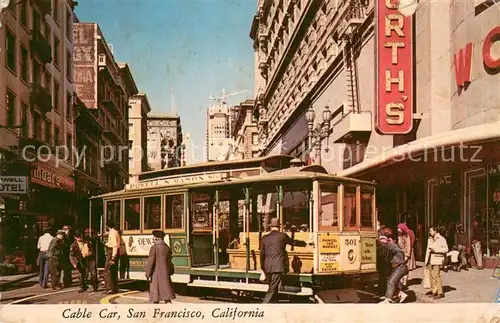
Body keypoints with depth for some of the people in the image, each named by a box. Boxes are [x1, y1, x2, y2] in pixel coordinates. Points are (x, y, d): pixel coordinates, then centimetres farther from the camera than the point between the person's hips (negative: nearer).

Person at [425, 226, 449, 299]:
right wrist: (426, 260, 18)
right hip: (431, 260, 7)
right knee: (432, 275, 8)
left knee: (437, 275, -11)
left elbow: (446, 249, -11)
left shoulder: (441, 239, -5)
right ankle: (433, 291, 15)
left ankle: (440, 293, -7)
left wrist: (435, 250, -17)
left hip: (437, 260, -7)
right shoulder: (430, 239, 17)